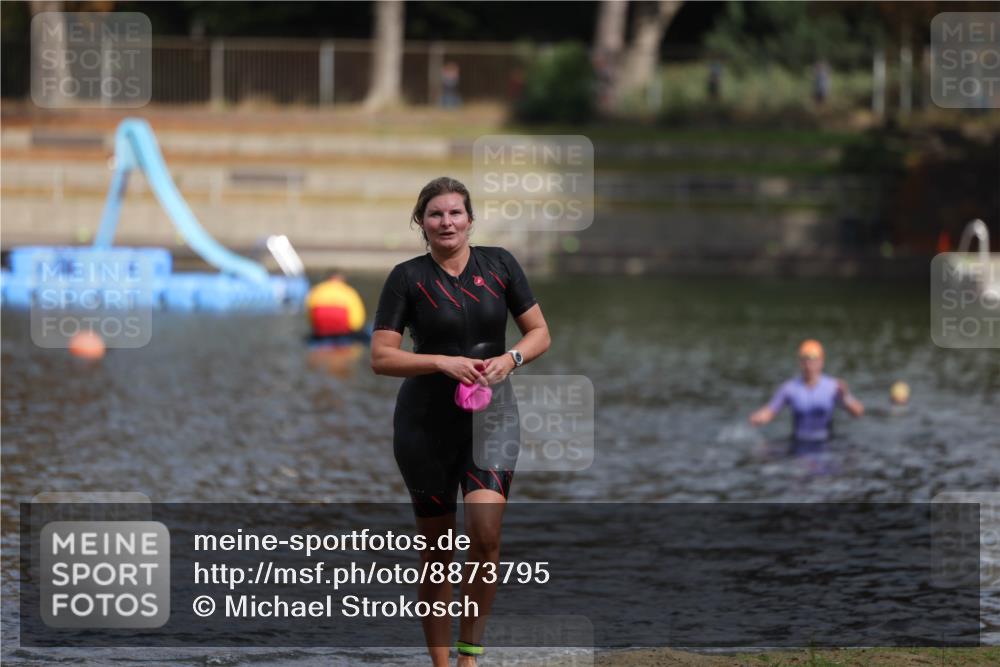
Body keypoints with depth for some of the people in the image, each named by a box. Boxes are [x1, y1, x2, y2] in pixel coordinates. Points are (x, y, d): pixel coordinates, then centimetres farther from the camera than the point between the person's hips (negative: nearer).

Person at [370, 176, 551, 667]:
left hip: (492, 414, 1)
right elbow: (380, 357, -9)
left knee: (485, 535, -17)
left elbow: (539, 332, 8)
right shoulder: (407, 278, -5)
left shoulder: (499, 265, 1)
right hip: (426, 420, -1)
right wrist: (444, 363, -20)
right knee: (437, 550, 4)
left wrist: (511, 358, -12)